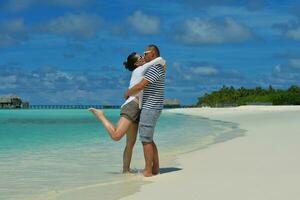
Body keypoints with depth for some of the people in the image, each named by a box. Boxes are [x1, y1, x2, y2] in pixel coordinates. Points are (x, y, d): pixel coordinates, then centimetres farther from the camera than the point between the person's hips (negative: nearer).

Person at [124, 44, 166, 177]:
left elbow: (140, 86, -21)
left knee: (146, 140, -6)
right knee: (148, 139, 14)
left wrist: (127, 93, -4)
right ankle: (155, 168, 17)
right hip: (151, 108, 10)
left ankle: (148, 171, -4)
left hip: (150, 108, -10)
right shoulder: (160, 68, 16)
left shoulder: (154, 68, -17)